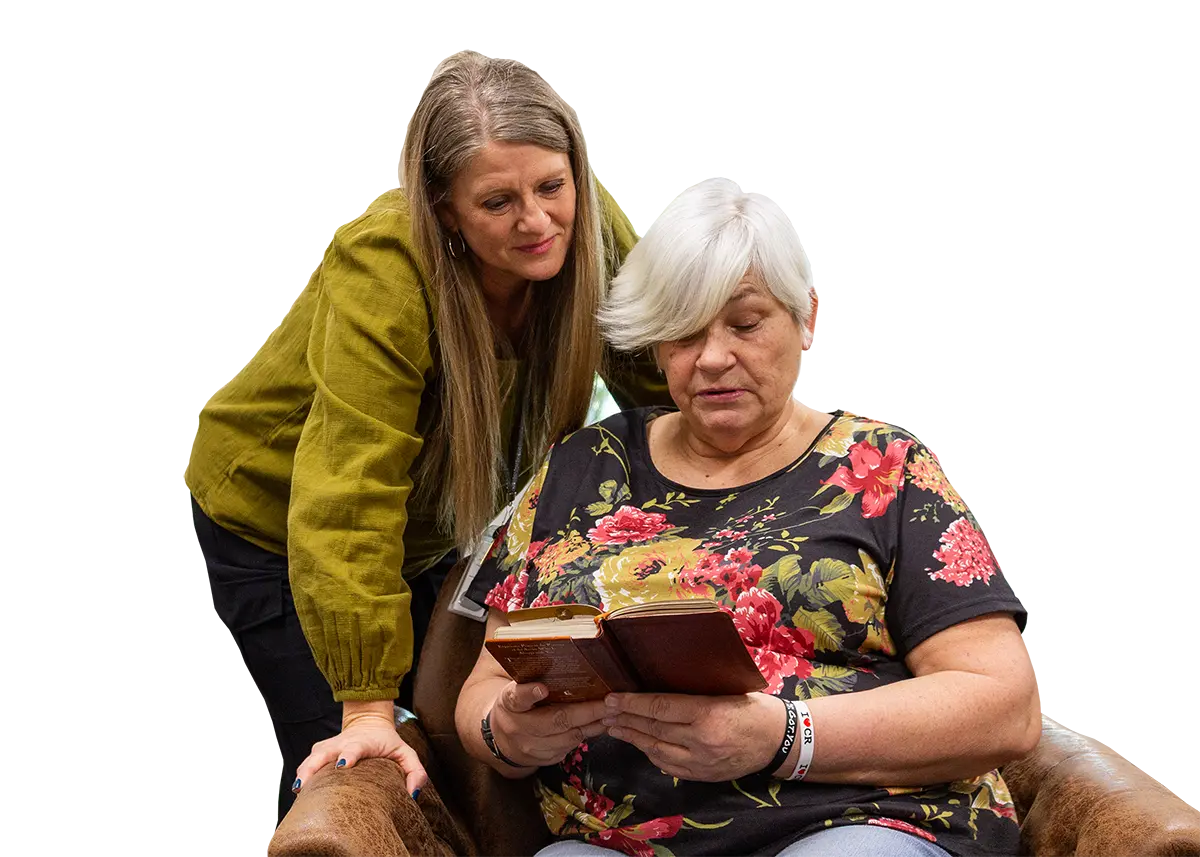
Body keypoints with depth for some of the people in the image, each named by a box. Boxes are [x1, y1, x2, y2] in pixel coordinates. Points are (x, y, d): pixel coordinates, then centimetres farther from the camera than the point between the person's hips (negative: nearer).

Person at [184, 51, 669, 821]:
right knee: (343, 779, -11)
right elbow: (347, 505, -38)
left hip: (440, 536, 5)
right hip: (274, 523, -5)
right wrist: (368, 706, -41)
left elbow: (667, 392, -5)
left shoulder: (591, 235, -18)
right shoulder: (382, 271, -35)